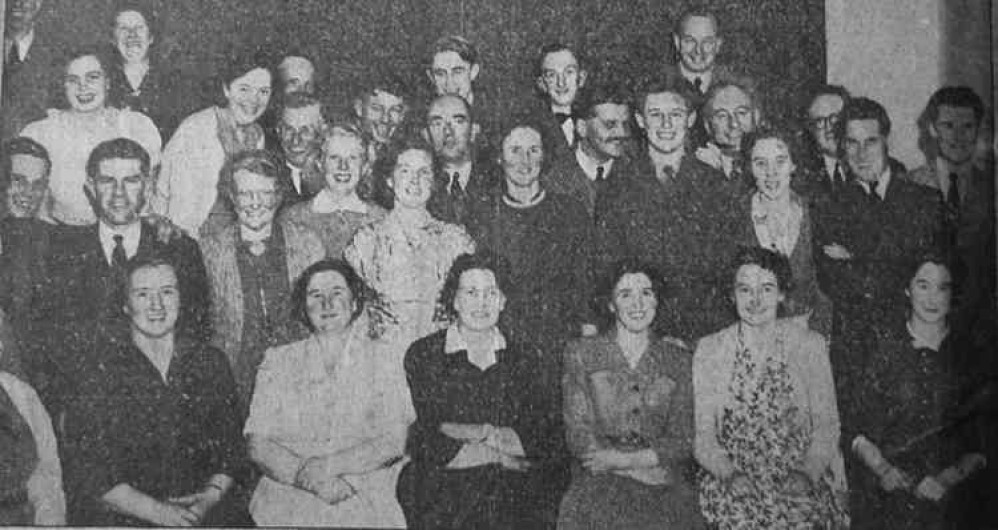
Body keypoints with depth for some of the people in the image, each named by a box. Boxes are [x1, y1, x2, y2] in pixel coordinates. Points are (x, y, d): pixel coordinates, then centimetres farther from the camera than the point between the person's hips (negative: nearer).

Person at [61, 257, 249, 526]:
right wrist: (156, 512, -13)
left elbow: (231, 451, 12)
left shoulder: (210, 363, 9)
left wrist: (209, 498, -7)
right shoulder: (98, 363, -1)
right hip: (118, 517, -2)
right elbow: (85, 466, -5)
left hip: (197, 512, 3)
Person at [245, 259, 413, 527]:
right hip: (289, 506, 1)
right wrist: (308, 478, -14)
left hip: (364, 508, 0)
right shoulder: (278, 362, 11)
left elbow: (393, 442, -1)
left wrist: (328, 465, -14)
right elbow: (258, 444, 2)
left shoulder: (385, 364, 9)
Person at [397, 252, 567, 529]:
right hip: (443, 488, -2)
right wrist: (500, 453, -6)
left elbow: (548, 441, 3)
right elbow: (430, 445, -3)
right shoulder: (423, 355, 6)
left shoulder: (523, 358, 14)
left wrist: (482, 432, -9)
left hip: (514, 489, 3)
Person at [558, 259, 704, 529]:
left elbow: (683, 439, 5)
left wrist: (622, 460, -11)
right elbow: (578, 433, 0)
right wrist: (651, 464, -9)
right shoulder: (581, 354, 6)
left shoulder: (678, 359, 9)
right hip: (599, 491, -1)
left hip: (664, 494, 1)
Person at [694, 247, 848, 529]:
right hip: (731, 483, 0)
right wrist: (729, 473, -16)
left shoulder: (810, 345, 5)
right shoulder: (709, 350, 4)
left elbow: (826, 425, 4)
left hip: (801, 485, 1)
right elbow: (702, 434, 2)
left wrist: (805, 472, -13)